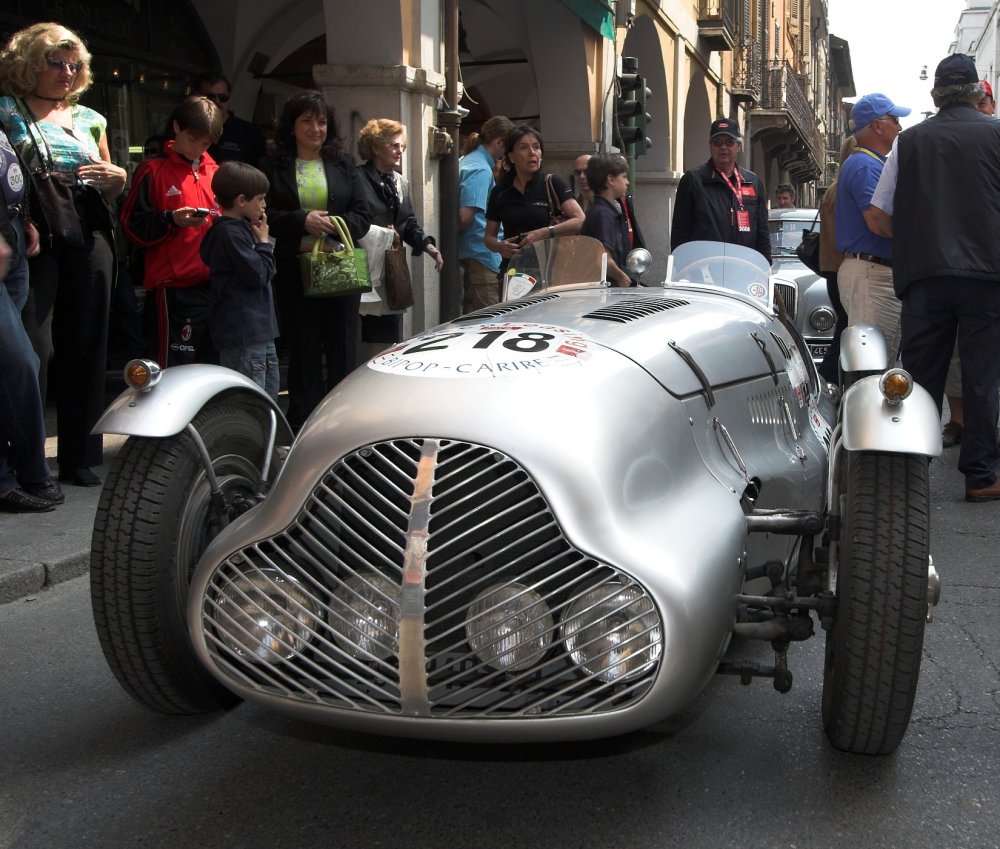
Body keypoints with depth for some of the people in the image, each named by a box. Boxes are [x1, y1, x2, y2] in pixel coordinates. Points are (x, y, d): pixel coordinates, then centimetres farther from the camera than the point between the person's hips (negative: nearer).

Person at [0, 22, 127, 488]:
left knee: (86, 346, 5)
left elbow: (108, 193, 25)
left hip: (89, 240, 5)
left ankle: (79, 456, 13)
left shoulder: (90, 118, 19)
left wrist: (117, 177, 3)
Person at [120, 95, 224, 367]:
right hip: (174, 286, -6)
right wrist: (171, 220, -19)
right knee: (176, 366, -7)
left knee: (212, 365, 11)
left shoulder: (214, 171, 17)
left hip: (213, 282, 6)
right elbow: (134, 225, -6)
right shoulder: (154, 170, -1)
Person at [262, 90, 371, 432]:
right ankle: (302, 427, 11)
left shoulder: (344, 166, 12)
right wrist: (302, 222, -17)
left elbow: (363, 214, 5)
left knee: (343, 351, 3)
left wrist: (336, 225, -15)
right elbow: (264, 216, -2)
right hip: (294, 271, -1)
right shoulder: (273, 167, 7)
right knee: (302, 352, 4)